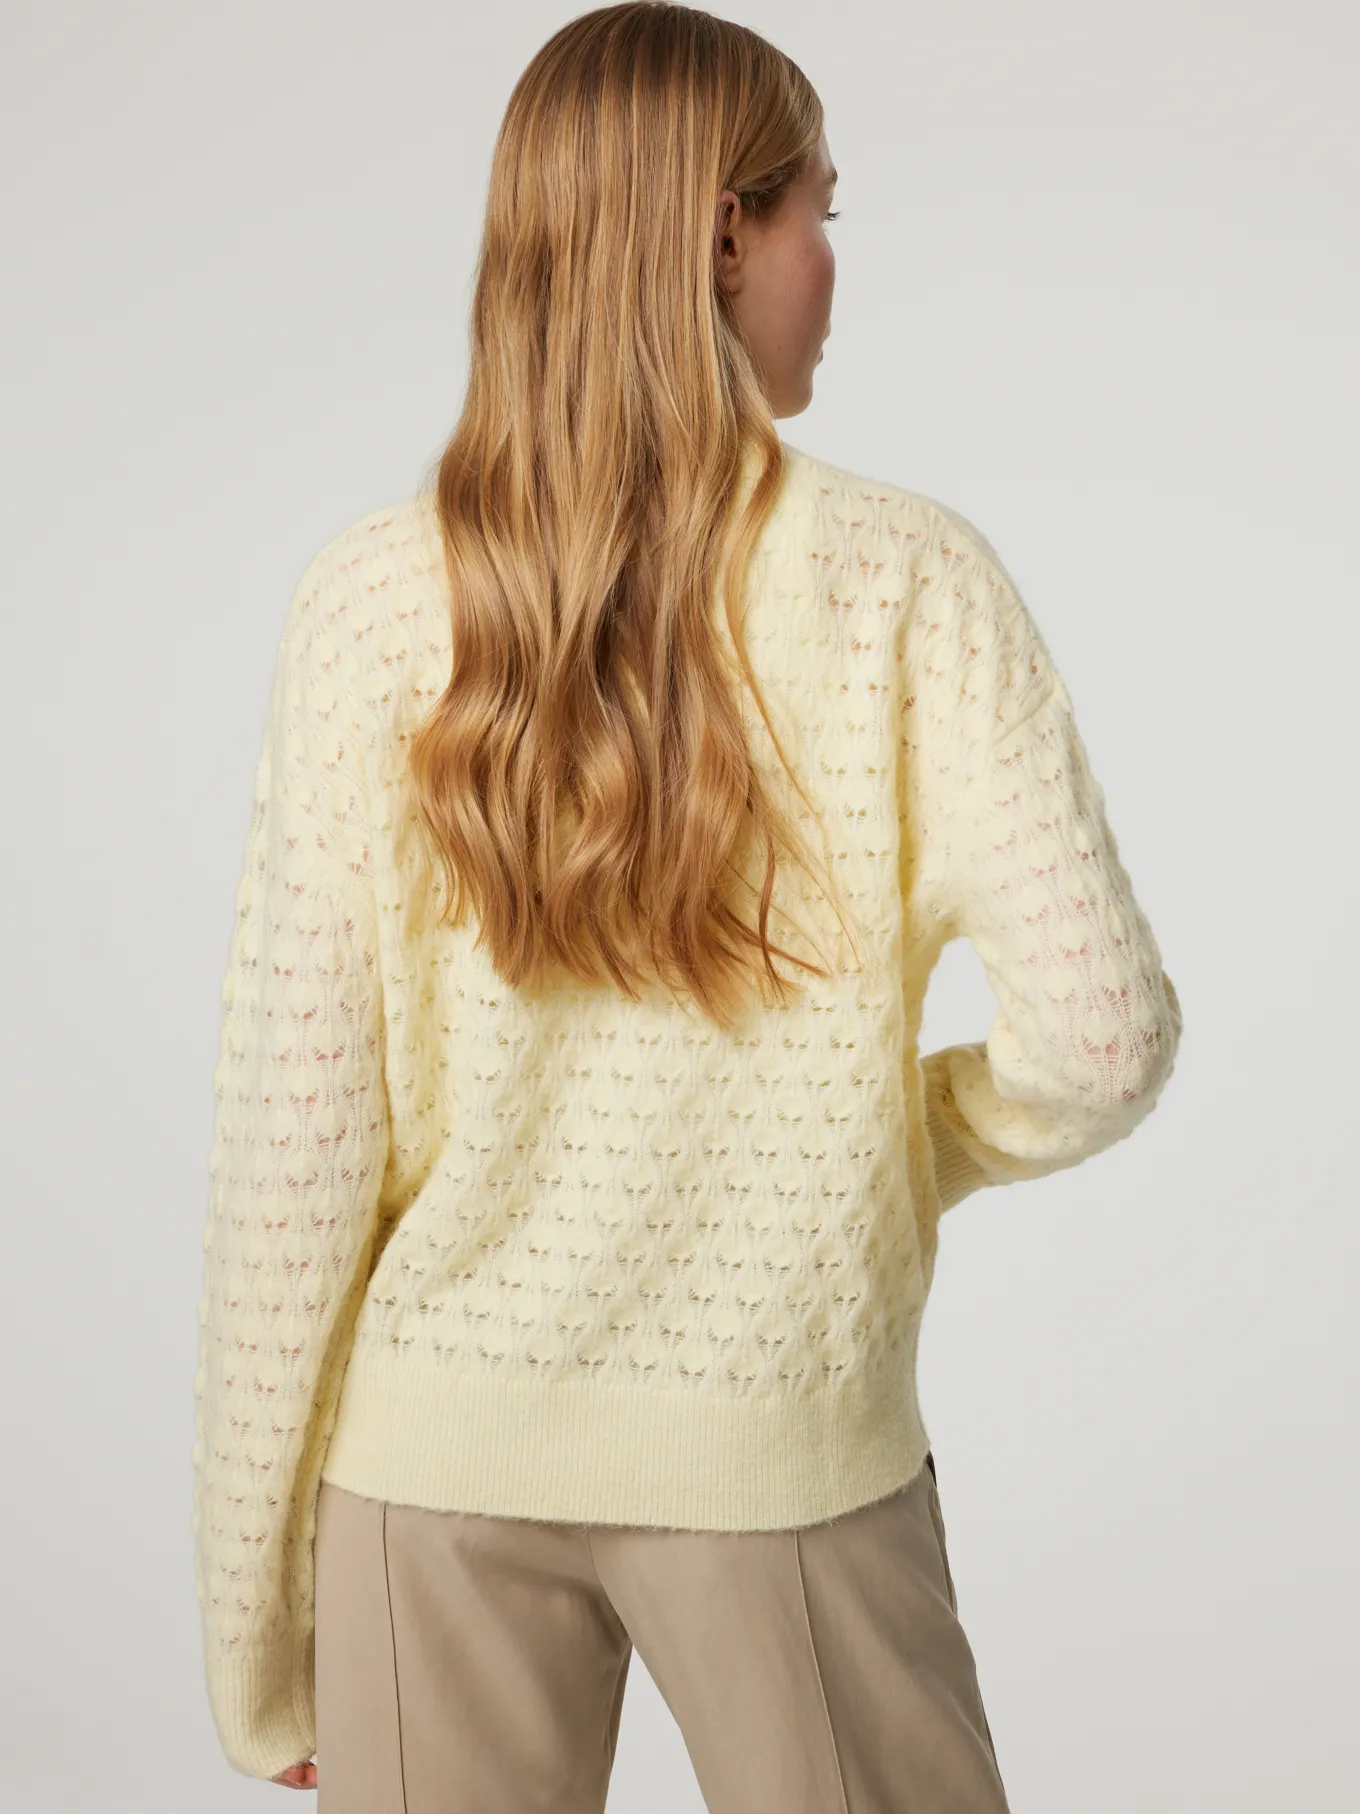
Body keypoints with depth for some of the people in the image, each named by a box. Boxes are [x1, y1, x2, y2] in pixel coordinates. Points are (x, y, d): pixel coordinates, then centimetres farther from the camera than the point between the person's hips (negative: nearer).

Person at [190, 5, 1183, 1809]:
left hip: (439, 1453, 2)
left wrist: (257, 1614, 3)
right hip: (781, 1454, -1)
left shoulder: (372, 600, -7)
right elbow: (1100, 1037, -15)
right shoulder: (907, 582, -10)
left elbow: (293, 1133, -7)